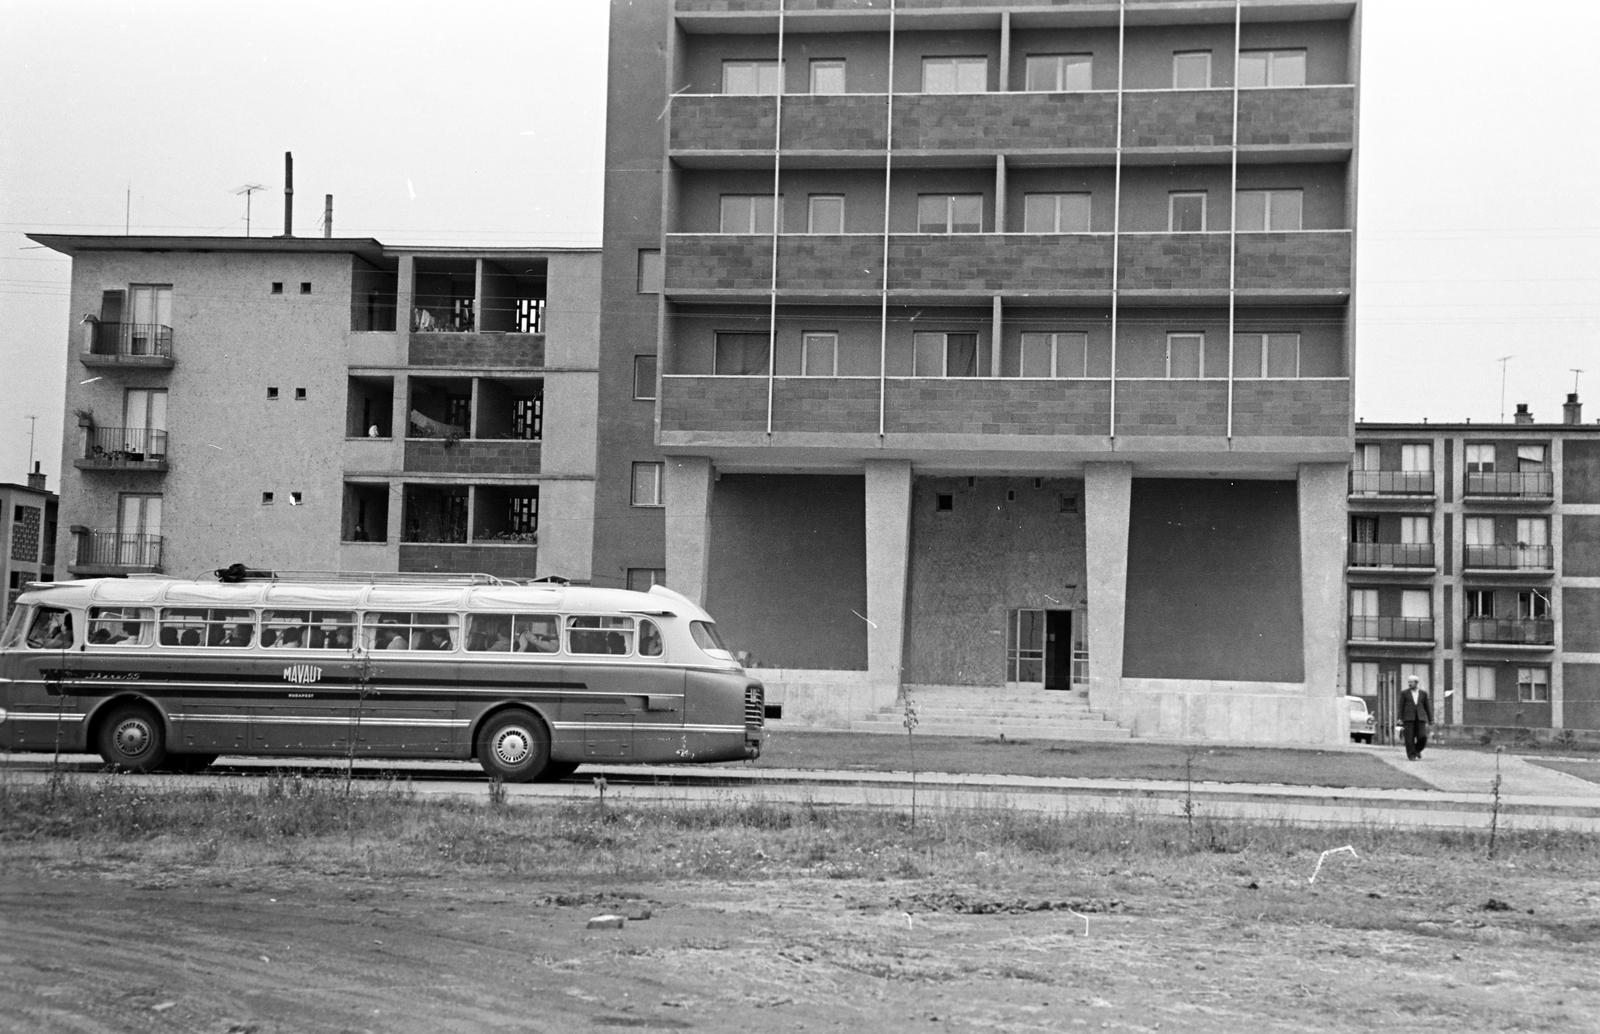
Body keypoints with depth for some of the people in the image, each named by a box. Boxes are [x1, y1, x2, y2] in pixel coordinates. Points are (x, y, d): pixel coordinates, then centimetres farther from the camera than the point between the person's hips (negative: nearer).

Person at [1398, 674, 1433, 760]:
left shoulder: (1423, 693, 9)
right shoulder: (1404, 693, 5)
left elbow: (1427, 707, 10)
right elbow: (1401, 707, 3)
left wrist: (1430, 720, 6)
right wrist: (1400, 719, -4)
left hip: (1420, 718, 1)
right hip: (1408, 718, -1)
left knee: (1422, 737, -9)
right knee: (1410, 738, -7)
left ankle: (1417, 750, 17)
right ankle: (1411, 756, 1)